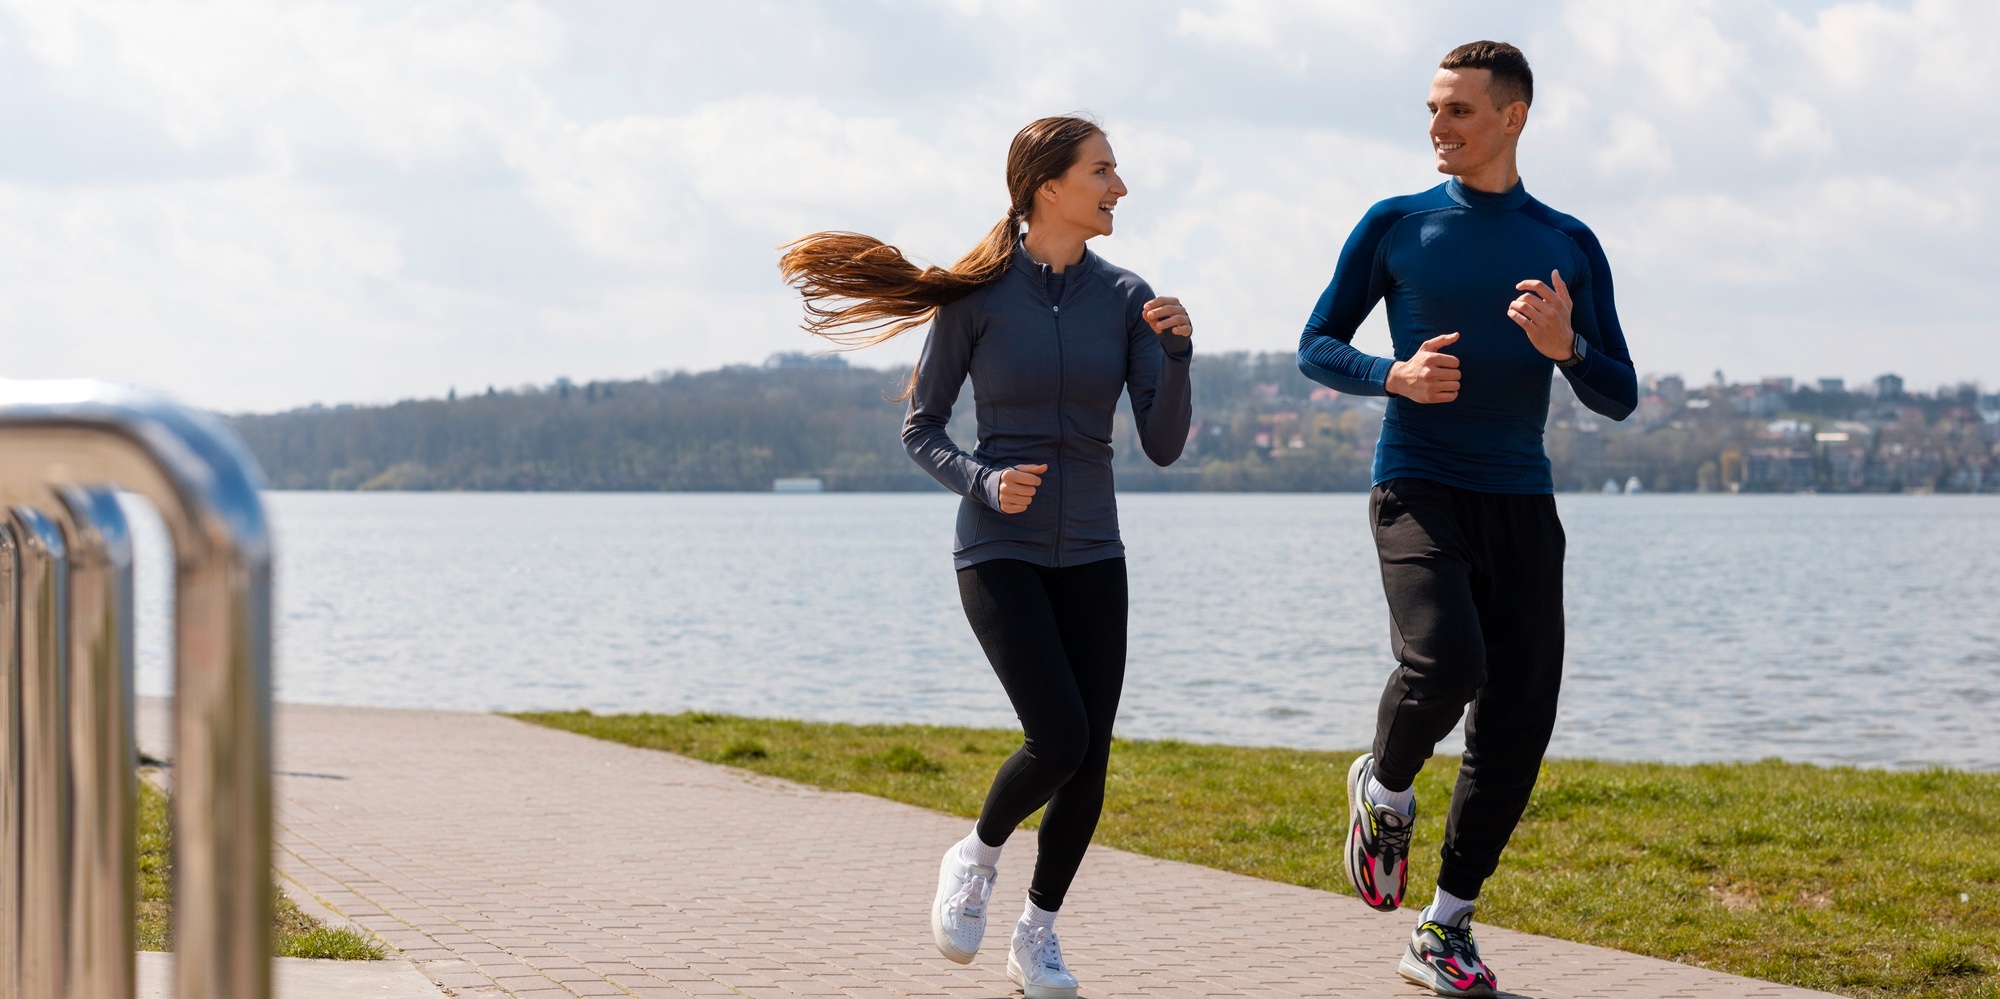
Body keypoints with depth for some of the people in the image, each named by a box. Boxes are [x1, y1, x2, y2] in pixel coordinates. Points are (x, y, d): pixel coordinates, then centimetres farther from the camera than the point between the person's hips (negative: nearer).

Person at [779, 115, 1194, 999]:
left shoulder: (1126, 299, 2)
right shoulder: (977, 297, -6)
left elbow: (1163, 446, -1)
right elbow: (921, 430, 0)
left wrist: (1177, 354, -17)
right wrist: (984, 483, -18)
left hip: (1090, 556, 4)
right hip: (998, 552, -4)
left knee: (1089, 756, 0)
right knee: (1059, 737, -19)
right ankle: (977, 856, 11)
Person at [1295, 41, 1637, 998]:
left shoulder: (1569, 246, 10)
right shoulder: (1396, 227, 6)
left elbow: (1619, 398, 9)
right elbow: (1317, 347, 12)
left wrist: (1565, 347, -13)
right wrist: (1393, 376, -9)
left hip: (1521, 505, 3)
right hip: (1418, 489, -3)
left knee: (1516, 723, -1)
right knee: (1446, 661, -28)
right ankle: (1385, 786, 5)